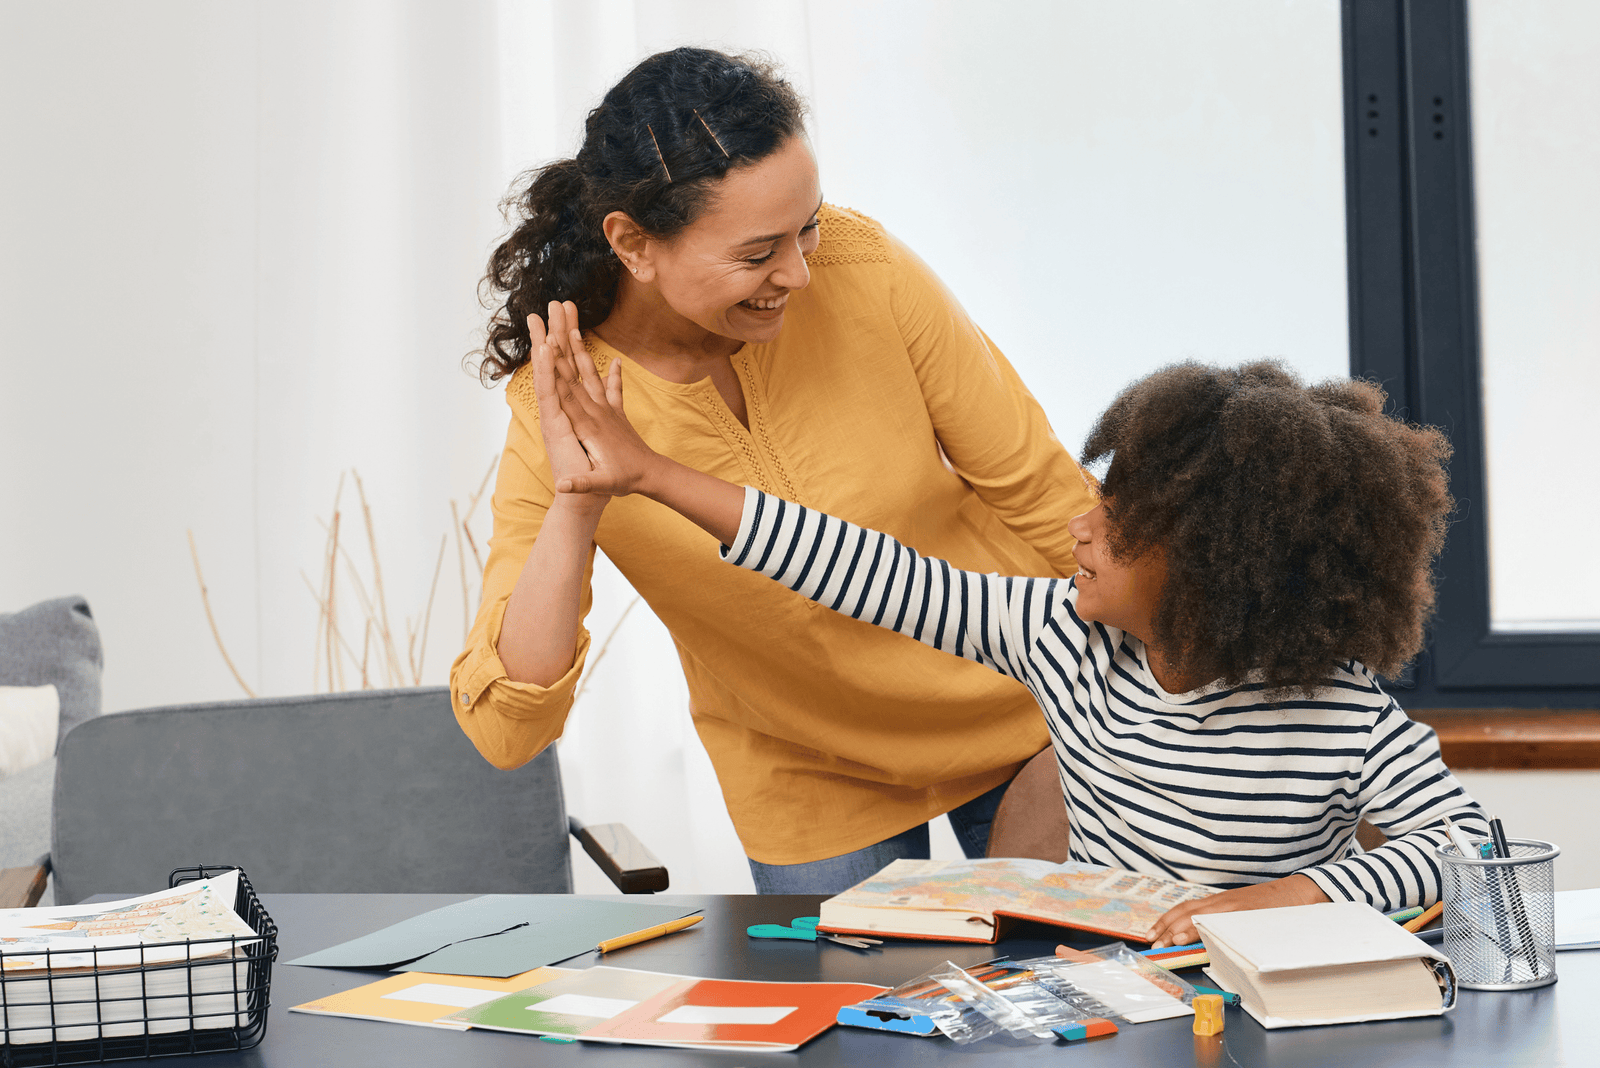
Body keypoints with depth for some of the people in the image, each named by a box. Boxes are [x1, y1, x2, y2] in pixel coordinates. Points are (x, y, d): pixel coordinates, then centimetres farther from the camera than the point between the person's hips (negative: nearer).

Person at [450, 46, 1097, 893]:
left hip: (1017, 722, 1)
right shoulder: (562, 407, -23)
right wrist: (574, 511, -42)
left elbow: (1038, 492, -10)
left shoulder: (861, 272, -23)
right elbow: (505, 734, -28)